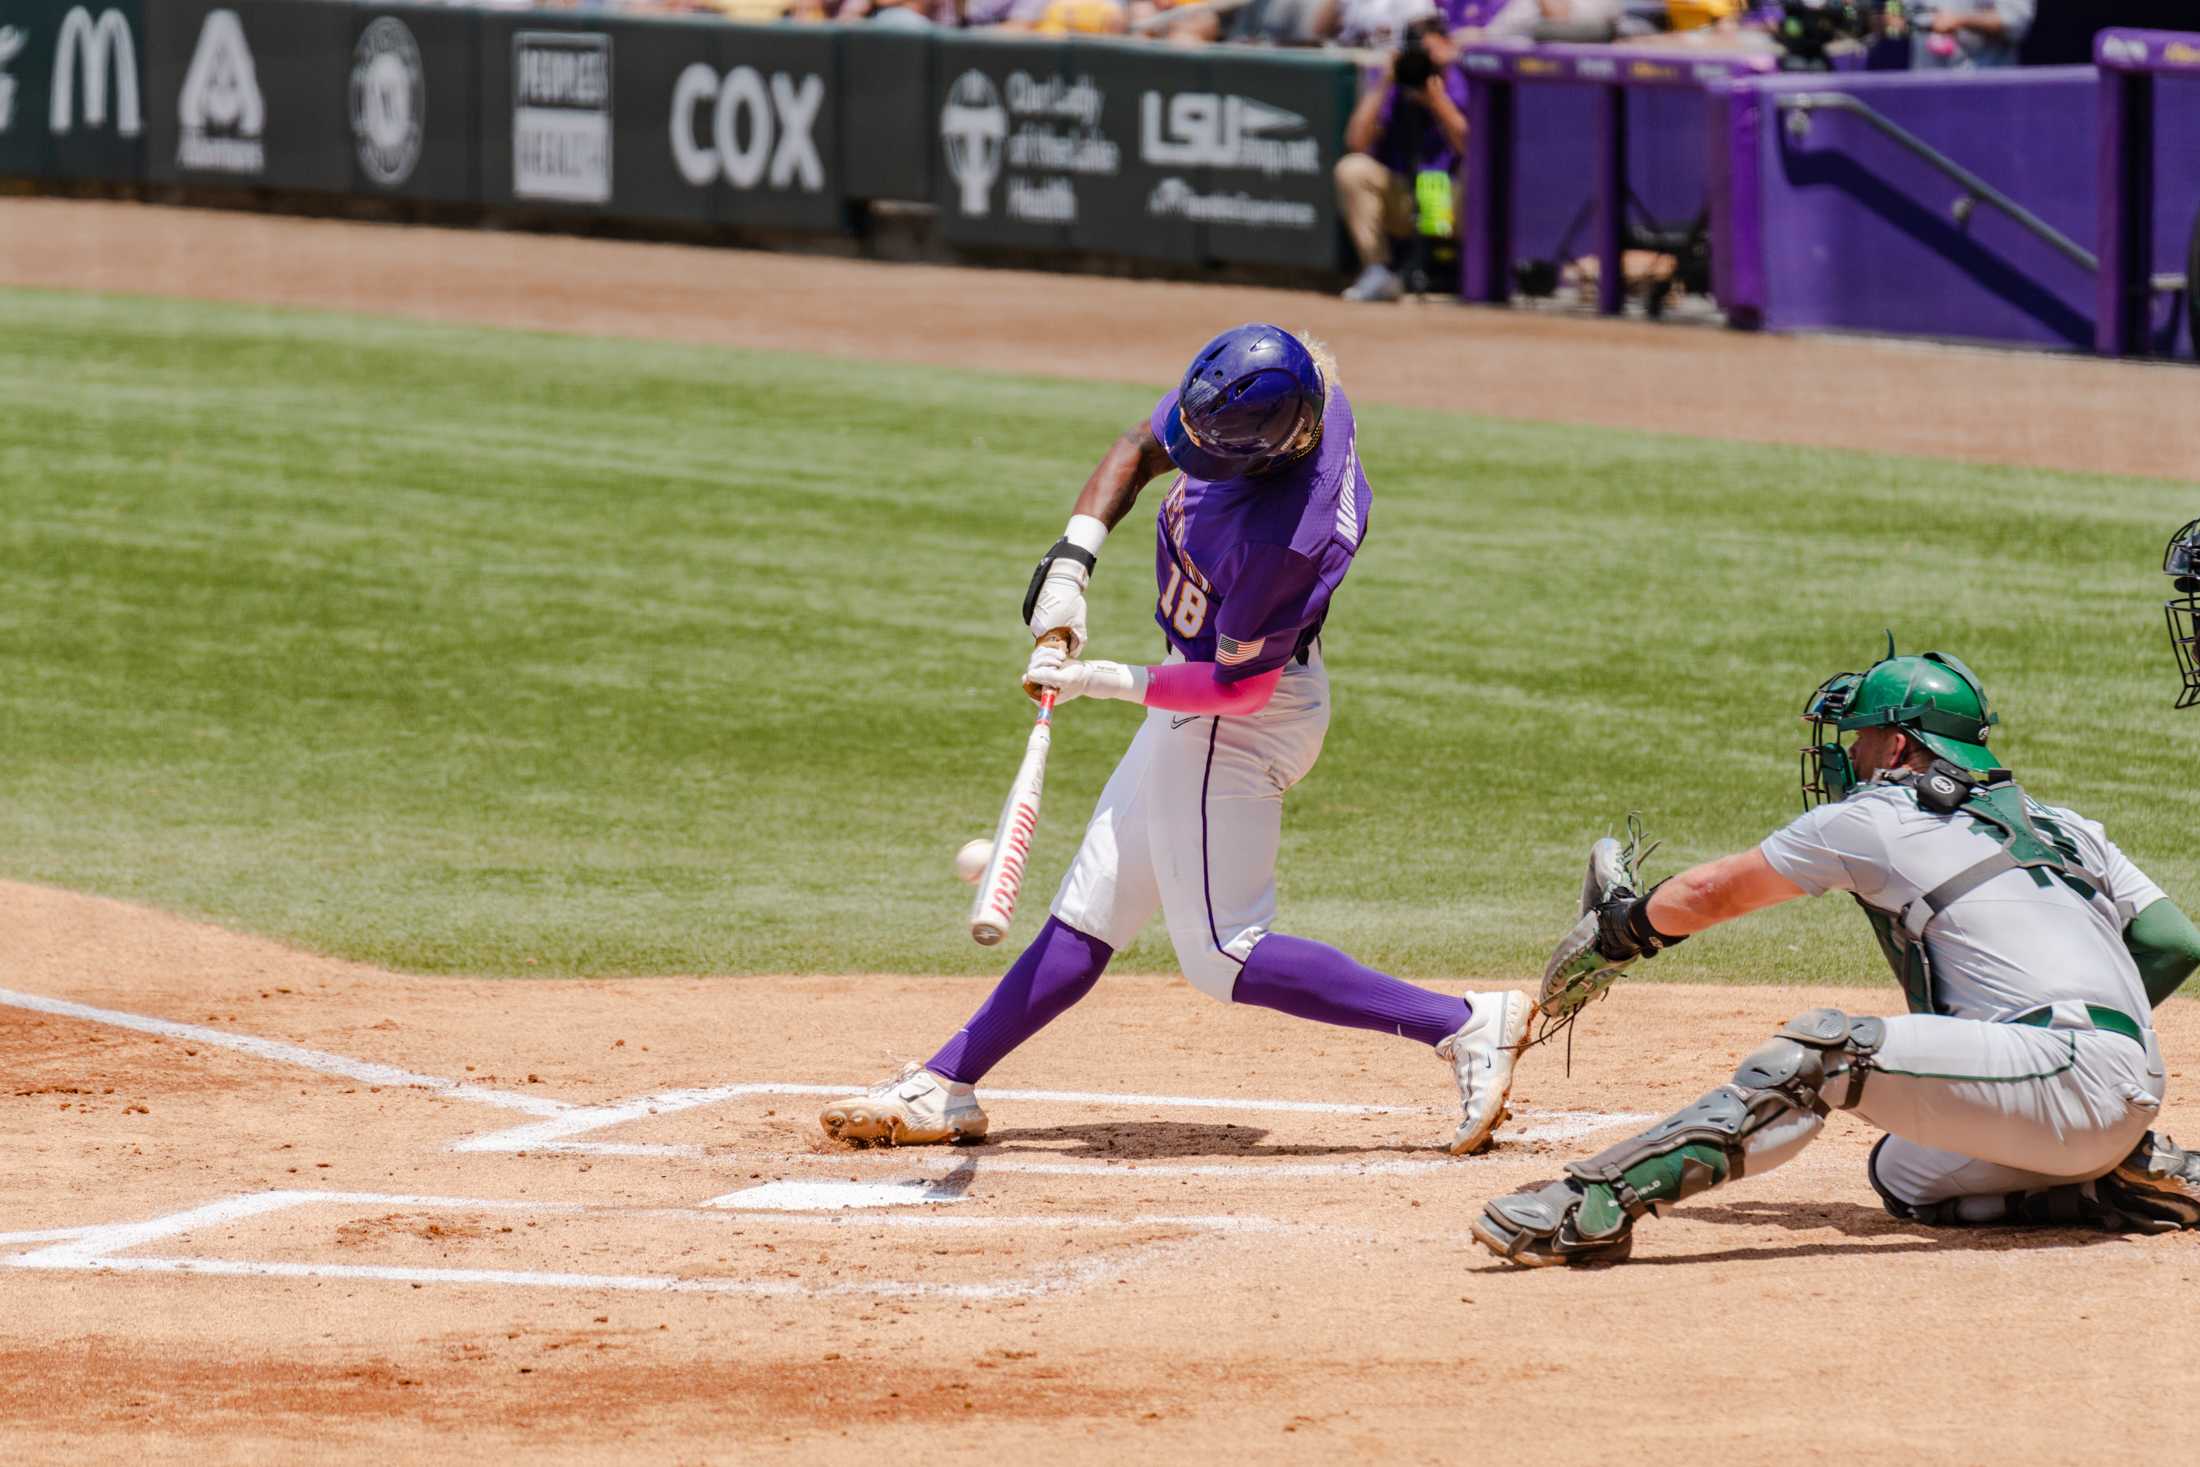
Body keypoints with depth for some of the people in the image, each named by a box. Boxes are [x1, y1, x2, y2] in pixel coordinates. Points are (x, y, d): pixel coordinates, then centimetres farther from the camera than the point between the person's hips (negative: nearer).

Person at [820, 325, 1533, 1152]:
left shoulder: (1282, 535, -35)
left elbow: (1238, 685, -24)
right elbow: (1140, 450, 3)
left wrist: (1101, 681, -21)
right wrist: (1072, 556, -9)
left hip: (1239, 716, -9)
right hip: (1196, 702, 9)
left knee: (1224, 955, -6)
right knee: (1092, 907, 14)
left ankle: (1465, 1025, -8)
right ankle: (942, 1091, 22)